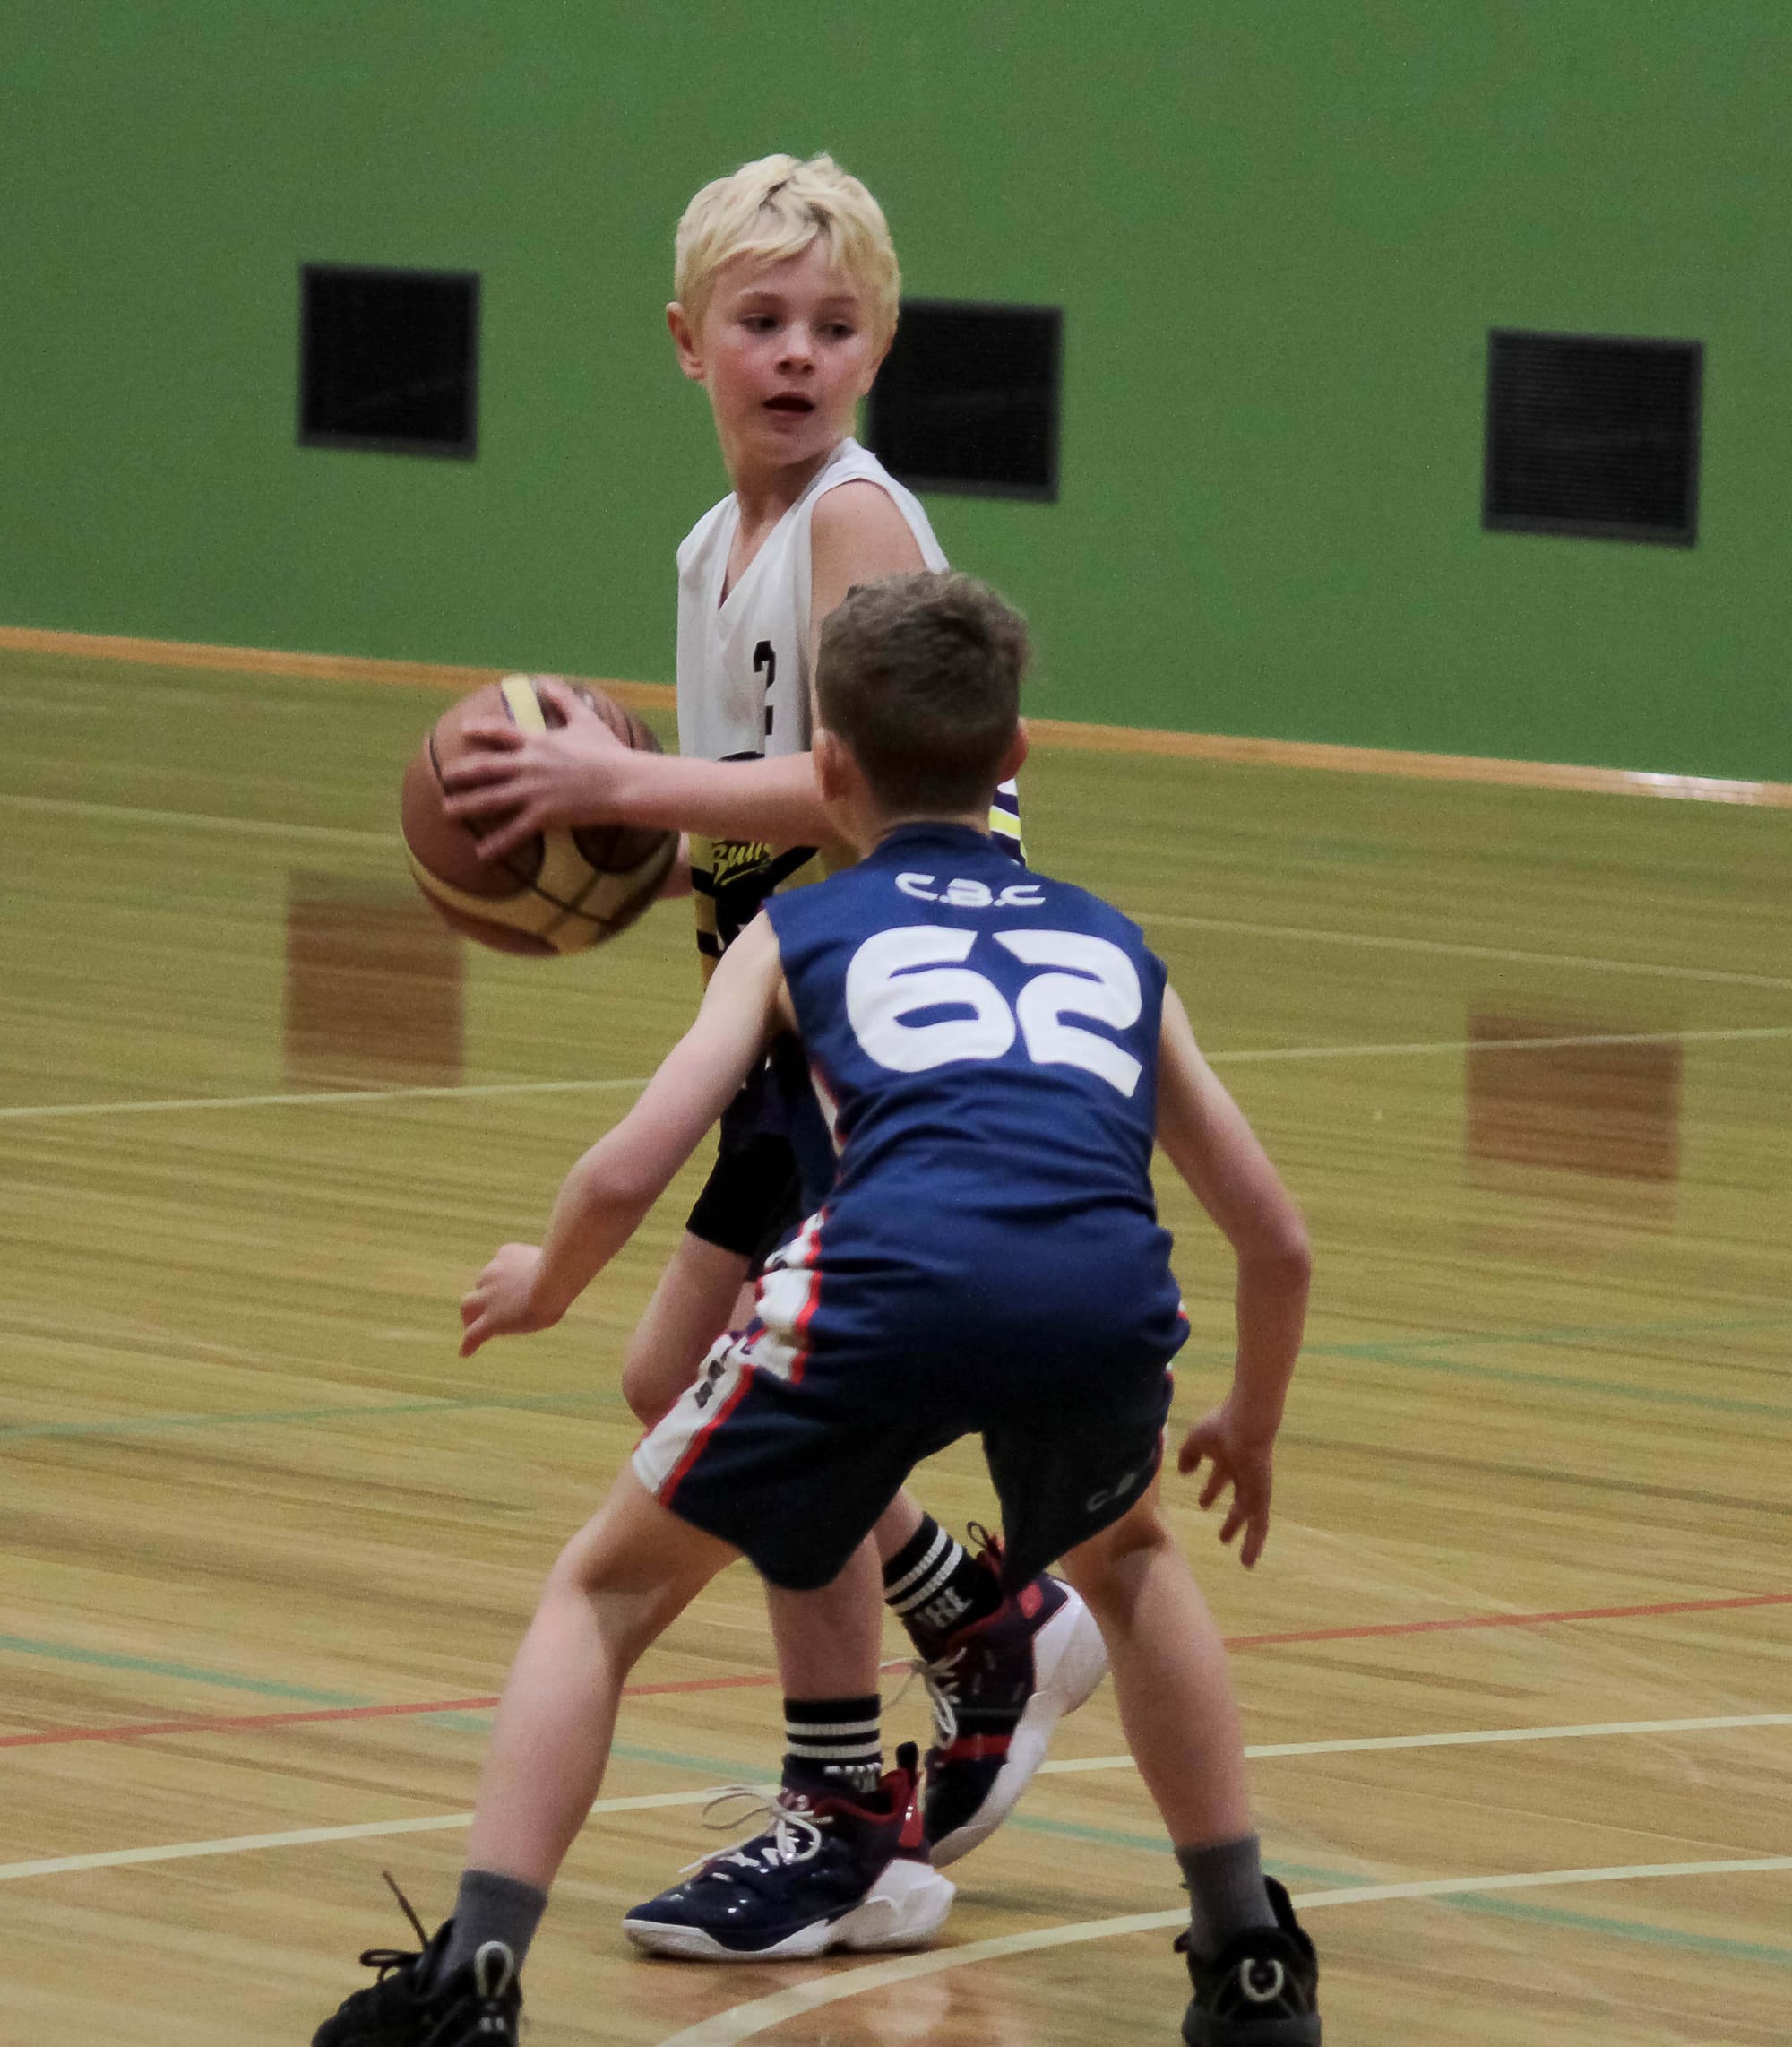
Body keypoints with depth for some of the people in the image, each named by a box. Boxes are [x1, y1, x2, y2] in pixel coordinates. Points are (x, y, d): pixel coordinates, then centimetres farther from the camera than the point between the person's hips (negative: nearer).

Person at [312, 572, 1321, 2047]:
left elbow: (626, 1174, 16)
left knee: (604, 1593, 19)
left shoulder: (800, 929, 27)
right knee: (1129, 1558, 37)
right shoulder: (1114, 946, 34)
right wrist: (1251, 1426, 54)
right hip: (1107, 1290, 2)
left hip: (893, 1271, -2)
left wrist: (544, 1287, 38)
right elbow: (1276, 1239, 35)